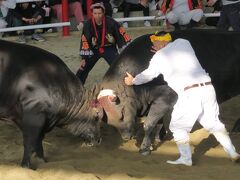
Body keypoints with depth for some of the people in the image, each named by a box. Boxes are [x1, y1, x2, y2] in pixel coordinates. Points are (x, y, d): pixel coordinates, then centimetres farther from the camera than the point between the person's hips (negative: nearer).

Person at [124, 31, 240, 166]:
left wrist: (133, 81, 41)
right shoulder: (183, 42, 16)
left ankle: (186, 158, 6)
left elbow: (147, 75, 23)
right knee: (213, 123, 19)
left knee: (178, 127, 11)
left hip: (189, 93, -5)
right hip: (208, 88, 5)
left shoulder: (159, 57, 7)